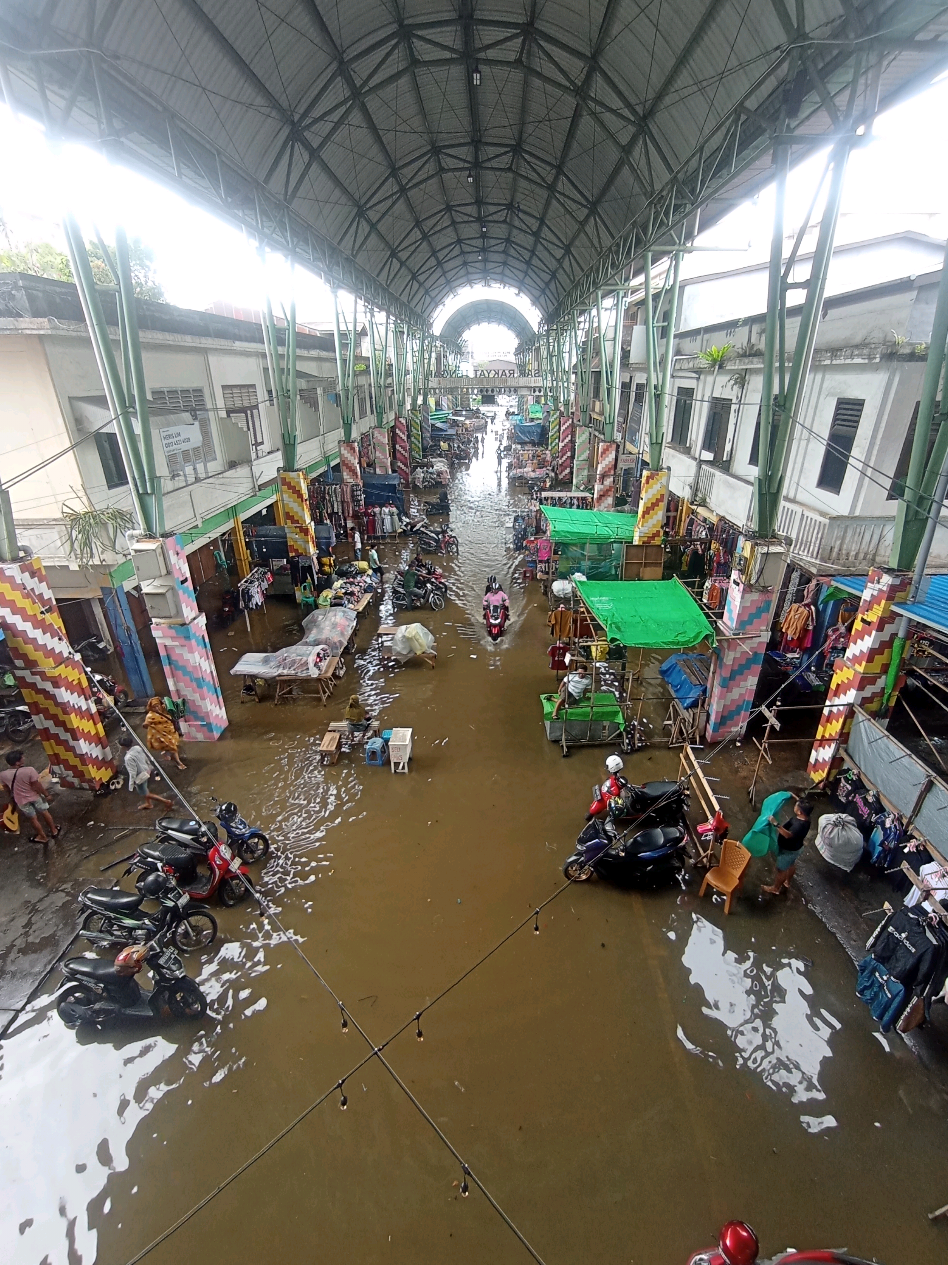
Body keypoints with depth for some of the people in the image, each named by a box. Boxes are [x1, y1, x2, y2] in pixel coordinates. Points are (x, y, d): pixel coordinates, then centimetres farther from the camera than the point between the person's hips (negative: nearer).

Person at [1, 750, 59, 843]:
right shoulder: (29, 770, -29)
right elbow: (37, 786, -21)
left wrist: (12, 798, 20)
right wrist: (46, 794, -5)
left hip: (21, 800, 2)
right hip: (35, 796, -2)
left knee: (33, 818, 20)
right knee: (45, 812, 22)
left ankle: (43, 837, 36)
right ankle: (54, 831, 39)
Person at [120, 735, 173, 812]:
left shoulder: (128, 757, -34)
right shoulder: (137, 748, -12)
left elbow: (132, 773, -27)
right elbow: (146, 759, 5)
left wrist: (131, 786, -16)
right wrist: (149, 768, 22)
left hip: (140, 777, -8)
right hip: (146, 772, 8)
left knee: (146, 794, 12)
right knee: (145, 790, 31)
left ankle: (167, 801, 13)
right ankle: (149, 803, 53)